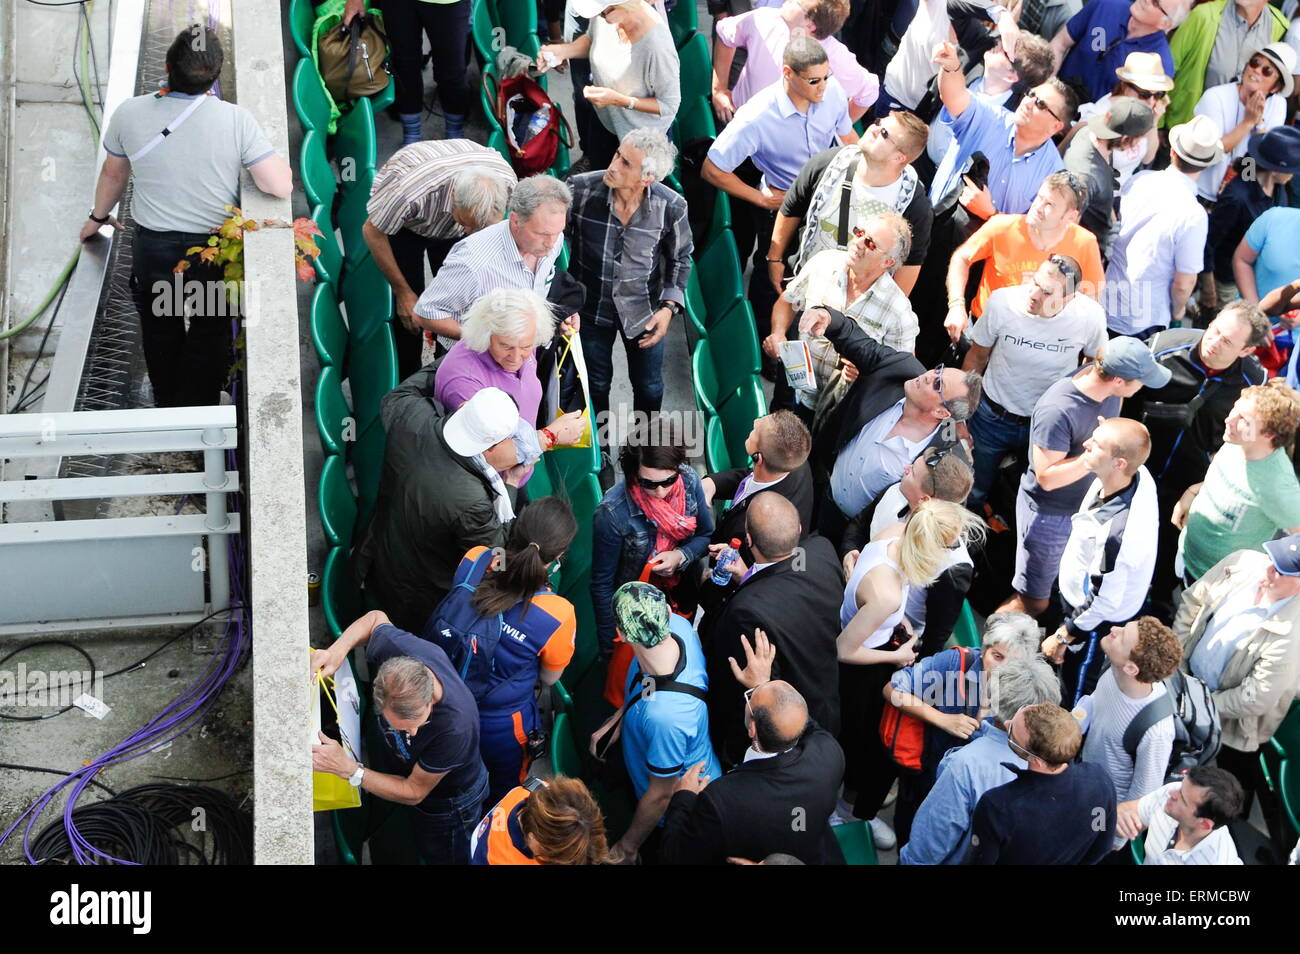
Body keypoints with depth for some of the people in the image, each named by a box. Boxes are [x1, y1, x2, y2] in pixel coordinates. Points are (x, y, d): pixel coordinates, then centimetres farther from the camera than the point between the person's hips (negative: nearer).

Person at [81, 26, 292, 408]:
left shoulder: (129, 114, -13)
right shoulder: (236, 119, -21)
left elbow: (112, 175, 5)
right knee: (209, 335, 21)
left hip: (153, 251, 2)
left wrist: (98, 216, 24)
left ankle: (167, 409, 45)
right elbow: (281, 186, -21)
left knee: (160, 333, 25)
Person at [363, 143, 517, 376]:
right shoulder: (410, 191, -46)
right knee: (410, 309, -12)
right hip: (406, 223, -3)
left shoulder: (507, 183, -33)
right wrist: (403, 291, -17)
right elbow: (373, 232, -24)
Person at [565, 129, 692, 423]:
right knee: (595, 383, 23)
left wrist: (669, 307, -14)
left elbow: (680, 260, -4)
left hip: (644, 310, 0)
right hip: (591, 307, 0)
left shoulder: (671, 207, -23)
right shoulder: (580, 189, -26)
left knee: (649, 387, 21)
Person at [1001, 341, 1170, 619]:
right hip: (1050, 513, -7)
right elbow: (1046, 477, -30)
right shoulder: (1057, 411, -36)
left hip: (1087, 500, 7)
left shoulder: (1102, 376, -13)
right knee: (1033, 602, 6)